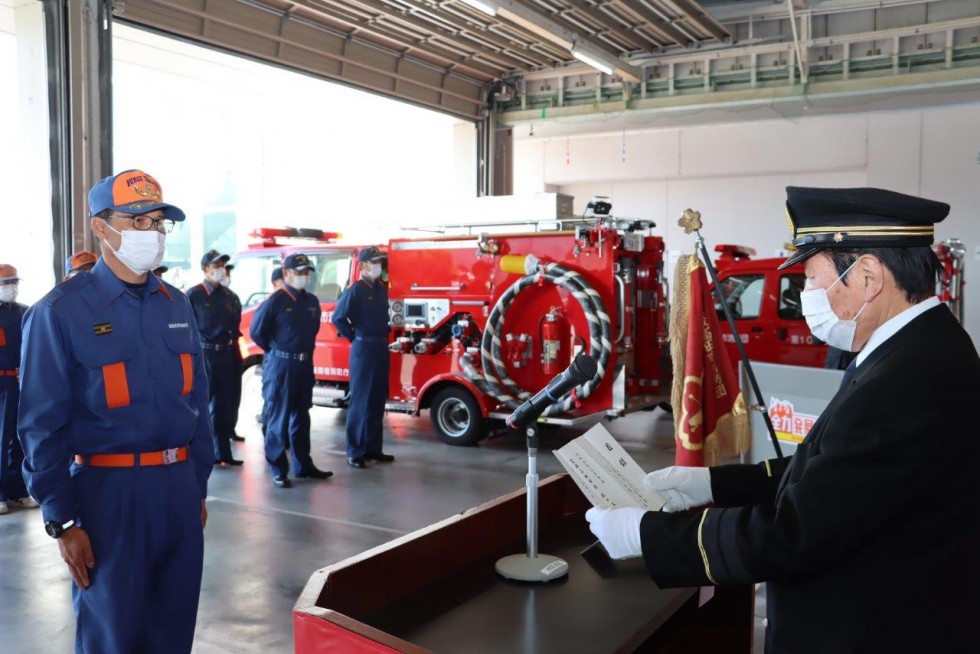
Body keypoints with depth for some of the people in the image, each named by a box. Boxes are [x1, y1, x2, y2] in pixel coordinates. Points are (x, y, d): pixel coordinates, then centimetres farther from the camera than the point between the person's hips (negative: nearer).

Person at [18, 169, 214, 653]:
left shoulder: (177, 306, 8)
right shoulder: (61, 312, -9)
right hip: (109, 491, -5)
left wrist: (198, 486, 13)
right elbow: (43, 426, -8)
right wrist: (62, 521, -9)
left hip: (179, 485, 5)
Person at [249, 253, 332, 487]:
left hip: (305, 365, 7)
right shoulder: (275, 301, -11)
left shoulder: (312, 301, 8)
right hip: (280, 366, -6)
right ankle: (278, 470, 7)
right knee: (278, 419, 1)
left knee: (301, 417, 14)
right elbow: (256, 331, -7)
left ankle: (303, 464, 24)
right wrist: (276, 351, 2)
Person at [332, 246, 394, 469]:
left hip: (381, 348, 7)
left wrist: (384, 337, 14)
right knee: (360, 401, -2)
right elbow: (338, 317, -16)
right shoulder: (355, 290, -12)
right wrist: (353, 337, -8)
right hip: (363, 348, -7)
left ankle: (372, 448, 21)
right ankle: (354, 452, 5)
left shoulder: (382, 289, 11)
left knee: (377, 400, 12)